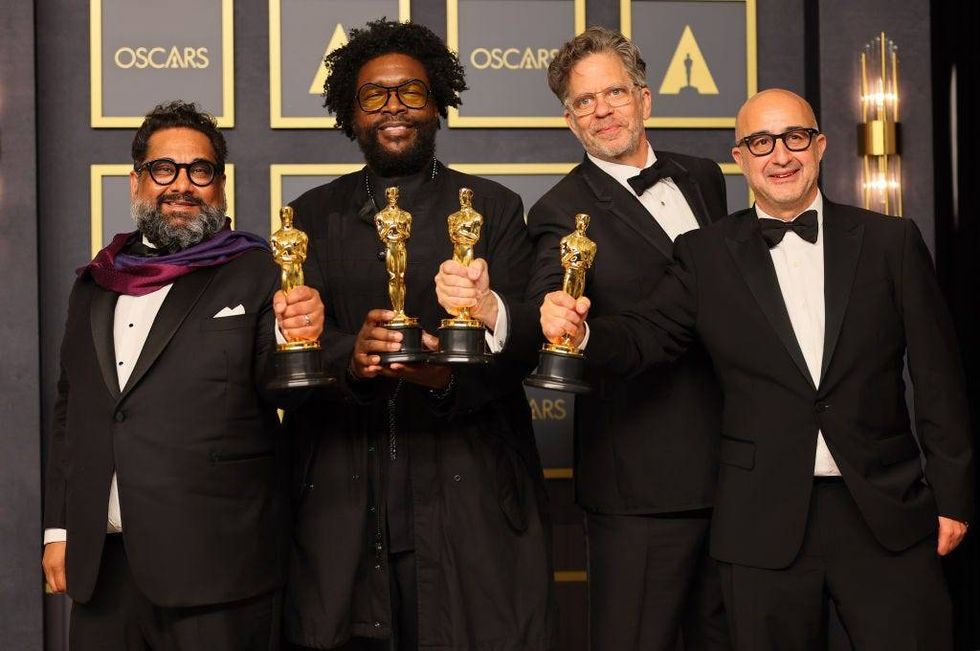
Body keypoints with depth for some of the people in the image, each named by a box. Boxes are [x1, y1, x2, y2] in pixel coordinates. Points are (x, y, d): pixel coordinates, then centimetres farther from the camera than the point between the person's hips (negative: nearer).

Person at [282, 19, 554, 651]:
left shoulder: (493, 207, 8)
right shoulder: (315, 214, 11)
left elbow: (522, 338, -2)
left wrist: (452, 373, -23)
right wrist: (351, 358, -23)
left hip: (467, 497, -1)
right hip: (343, 498, 1)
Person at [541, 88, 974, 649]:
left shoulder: (893, 242, 4)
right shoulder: (706, 256, 5)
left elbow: (939, 377, 4)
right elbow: (646, 337, -4)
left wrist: (952, 496, 2)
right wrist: (581, 330, -25)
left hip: (889, 516, 0)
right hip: (766, 525, 0)